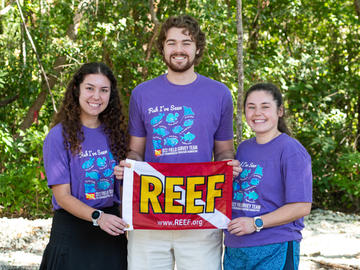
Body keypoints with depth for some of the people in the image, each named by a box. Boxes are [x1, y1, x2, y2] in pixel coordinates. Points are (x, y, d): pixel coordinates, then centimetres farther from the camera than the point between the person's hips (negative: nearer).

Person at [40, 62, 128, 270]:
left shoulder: (114, 133, 7)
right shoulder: (59, 136, -9)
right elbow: (62, 196, -12)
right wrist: (97, 216, -27)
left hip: (110, 230, 5)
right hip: (72, 231, -4)